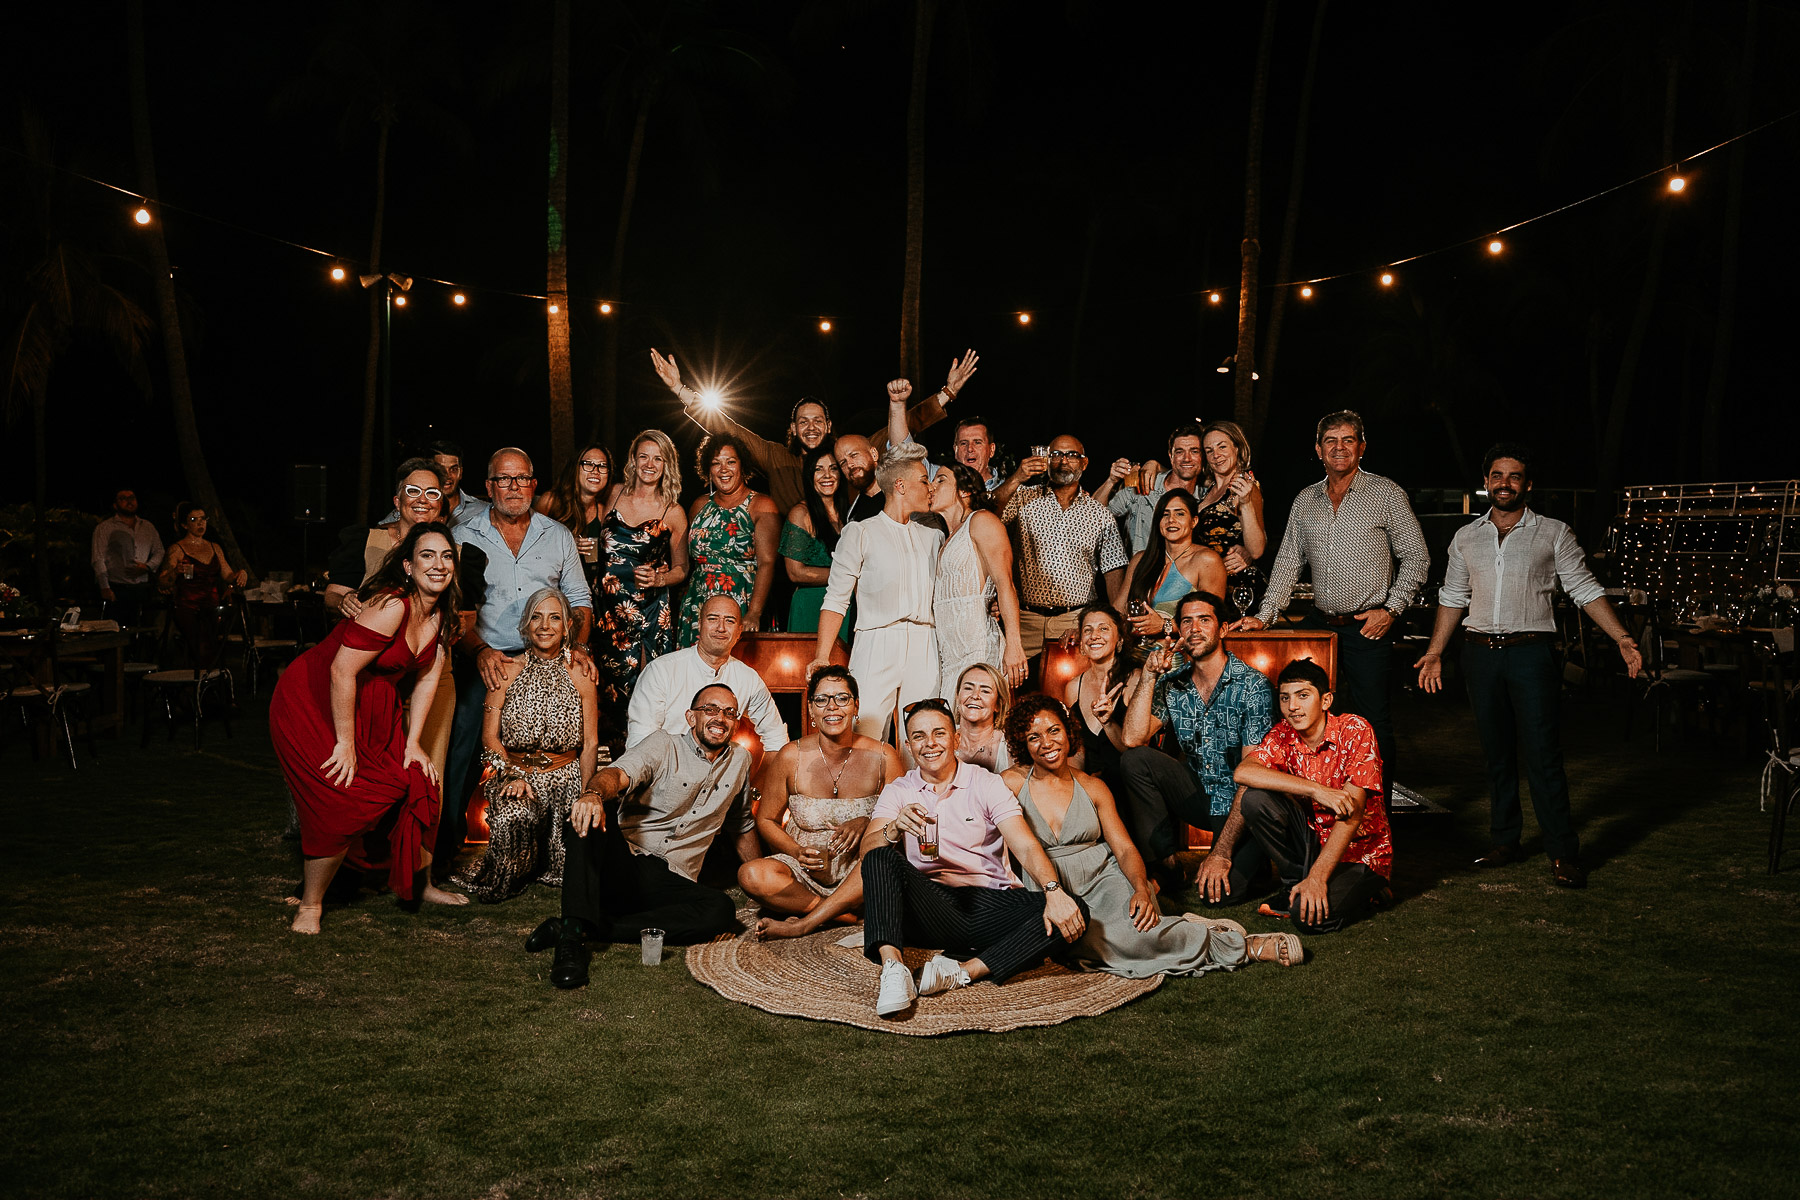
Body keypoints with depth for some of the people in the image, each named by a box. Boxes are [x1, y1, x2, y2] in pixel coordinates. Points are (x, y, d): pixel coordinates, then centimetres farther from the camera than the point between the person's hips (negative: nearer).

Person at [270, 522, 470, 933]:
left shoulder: (441, 616, -2)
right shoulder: (393, 606, -28)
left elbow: (426, 676, 7)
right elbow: (342, 671, -28)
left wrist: (412, 743, 4)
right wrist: (345, 743, -21)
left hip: (373, 709, 8)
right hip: (312, 703, -8)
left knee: (416, 787, 2)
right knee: (344, 803, -13)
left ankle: (416, 884, 25)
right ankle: (310, 904, 8)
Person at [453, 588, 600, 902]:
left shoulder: (581, 676, 5)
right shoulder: (508, 671, 4)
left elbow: (590, 744, 4)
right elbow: (490, 736, 2)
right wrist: (513, 775, -16)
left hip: (565, 775, 1)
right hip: (513, 770, -1)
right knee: (515, 816, -36)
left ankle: (542, 867, 12)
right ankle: (506, 880, 0)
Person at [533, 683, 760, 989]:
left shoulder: (739, 761, 14)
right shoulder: (665, 745, 1)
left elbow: (743, 825, 29)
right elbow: (619, 773, -21)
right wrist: (593, 794, -45)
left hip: (671, 884, 3)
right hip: (622, 865, -3)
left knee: (721, 910, -30)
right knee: (587, 818, -32)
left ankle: (588, 930, -28)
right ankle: (573, 937, -41)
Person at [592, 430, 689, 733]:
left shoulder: (673, 512, -1)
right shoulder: (616, 494, 6)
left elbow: (681, 568, 6)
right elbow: (599, 541, 21)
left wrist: (658, 579, -12)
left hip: (648, 611, -3)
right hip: (607, 604, 3)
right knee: (606, 677, 3)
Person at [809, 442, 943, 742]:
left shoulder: (932, 537, 21)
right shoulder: (860, 533, 6)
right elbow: (836, 599, -1)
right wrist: (822, 656, -11)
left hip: (924, 649, 4)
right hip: (877, 645, -4)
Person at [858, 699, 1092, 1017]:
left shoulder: (987, 784, 7)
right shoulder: (897, 791, 10)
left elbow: (1026, 847, -5)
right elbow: (868, 849, -5)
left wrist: (1054, 892, -24)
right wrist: (895, 828, -28)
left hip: (988, 902, 0)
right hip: (928, 906, 0)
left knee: (1074, 913, -25)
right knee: (881, 858, -26)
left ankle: (964, 971, -33)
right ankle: (892, 968, -40)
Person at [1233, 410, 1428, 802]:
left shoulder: (1386, 494, 0)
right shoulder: (1304, 502, 12)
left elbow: (1416, 557, 0)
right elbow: (1287, 564, 13)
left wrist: (1391, 610, -9)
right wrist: (1264, 616, 2)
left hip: (1369, 627, -4)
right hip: (1320, 624, 4)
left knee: (1374, 723, -2)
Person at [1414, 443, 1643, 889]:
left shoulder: (1553, 533, 3)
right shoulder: (1466, 537, 12)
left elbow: (1586, 590, 2)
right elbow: (1453, 598, 17)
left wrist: (1623, 639, -8)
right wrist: (1434, 653, 13)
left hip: (1532, 651, -3)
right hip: (1480, 652, 3)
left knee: (1543, 754, -7)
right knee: (1496, 752, 9)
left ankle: (1563, 853, -1)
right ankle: (1505, 840, 19)